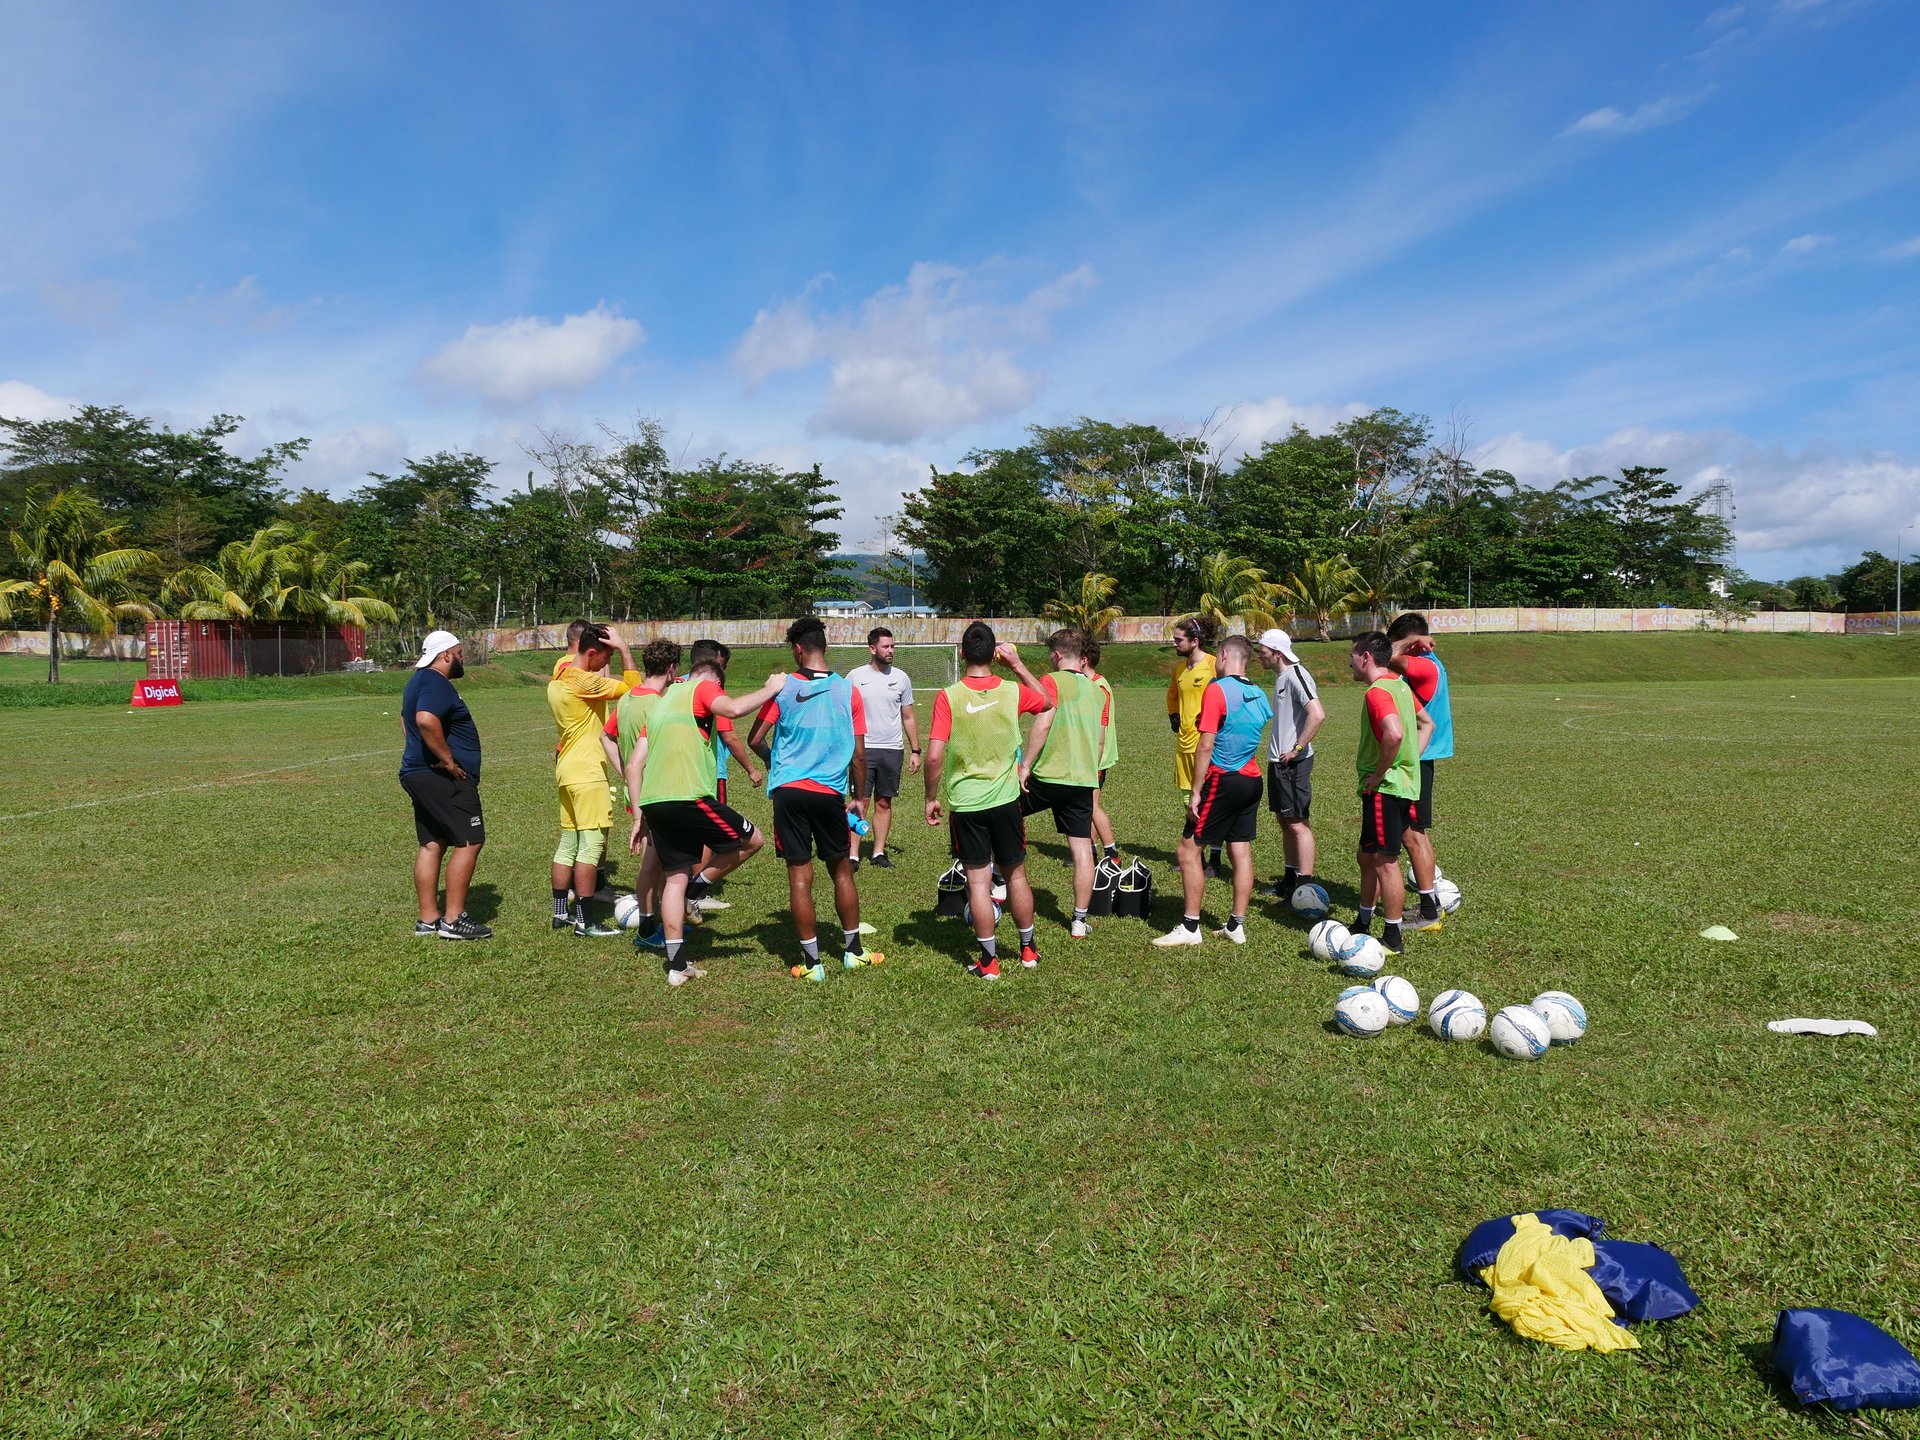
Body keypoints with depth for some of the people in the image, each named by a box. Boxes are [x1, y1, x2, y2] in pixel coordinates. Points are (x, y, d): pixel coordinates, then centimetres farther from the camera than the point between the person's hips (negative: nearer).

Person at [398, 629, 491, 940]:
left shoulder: (418, 681, 20)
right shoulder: (436, 683, -15)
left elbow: (407, 721, 34)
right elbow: (426, 720, -33)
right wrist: (448, 760, -24)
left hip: (418, 774, 11)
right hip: (442, 778, -11)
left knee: (431, 844, 13)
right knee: (469, 843, -7)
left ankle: (428, 919, 17)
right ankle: (453, 920, -6)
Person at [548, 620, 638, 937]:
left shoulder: (559, 676, 9)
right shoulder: (583, 682, -17)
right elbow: (632, 687, -16)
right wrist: (624, 648, -11)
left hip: (566, 770, 10)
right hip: (587, 773, -10)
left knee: (568, 843, 14)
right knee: (592, 843, -6)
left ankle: (561, 912, 21)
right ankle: (584, 920, -5)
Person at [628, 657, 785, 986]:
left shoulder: (660, 702, 26)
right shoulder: (704, 688, 5)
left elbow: (633, 767, 21)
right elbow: (734, 709, -20)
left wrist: (640, 817, 22)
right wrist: (770, 689, -4)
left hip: (653, 802, 8)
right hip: (687, 798, -8)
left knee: (675, 878, 15)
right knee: (752, 840, 7)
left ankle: (677, 966, 15)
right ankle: (694, 893, 12)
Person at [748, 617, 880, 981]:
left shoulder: (782, 687, -3)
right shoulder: (848, 690, 1)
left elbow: (755, 740, -1)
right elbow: (859, 753, 3)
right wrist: (860, 798, 14)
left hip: (788, 790, -1)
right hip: (830, 792, 1)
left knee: (800, 876, 3)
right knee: (841, 870, 16)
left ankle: (812, 962, 6)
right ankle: (853, 950, 26)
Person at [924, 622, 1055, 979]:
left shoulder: (948, 697, -12)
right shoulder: (1012, 691, -5)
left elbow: (934, 757, -16)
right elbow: (1047, 705, 18)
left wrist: (931, 798, -3)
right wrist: (1018, 665, 14)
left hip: (965, 803, -2)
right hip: (1005, 799, 2)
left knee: (978, 880, 5)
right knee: (1016, 874, 17)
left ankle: (989, 960, 12)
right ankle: (1028, 949, 30)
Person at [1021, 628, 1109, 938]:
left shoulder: (1052, 681, -5)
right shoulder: (1099, 691, 14)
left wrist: (1026, 765, -12)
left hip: (1048, 776, -5)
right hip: (1084, 780, 5)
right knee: (1082, 850, 6)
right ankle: (1079, 921, 10)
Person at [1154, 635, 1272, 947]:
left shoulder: (1216, 690, -14)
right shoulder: (1259, 695, 9)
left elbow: (1205, 746, -17)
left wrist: (1196, 791, -14)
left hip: (1223, 779, -8)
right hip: (1252, 780, 8)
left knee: (1189, 849, 0)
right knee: (1242, 851, 10)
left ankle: (1190, 927, 1)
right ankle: (1236, 925, 15)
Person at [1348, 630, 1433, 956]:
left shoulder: (1377, 691, -18)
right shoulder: (1399, 685, 13)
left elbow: (1394, 734, -35)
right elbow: (1426, 724, 25)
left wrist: (1380, 773, -21)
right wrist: (1410, 761, 16)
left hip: (1385, 788, -10)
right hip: (1404, 783, 10)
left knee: (1385, 862, -2)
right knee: (1368, 856, 20)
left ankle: (1392, 939, 7)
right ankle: (1362, 925, 32)